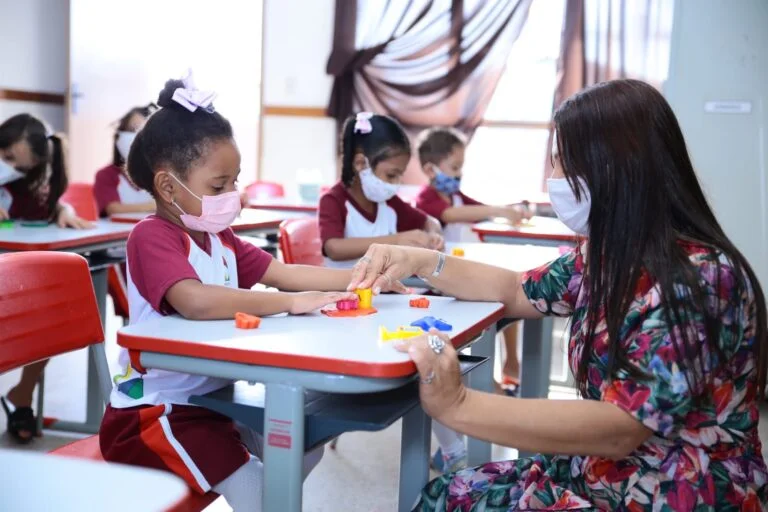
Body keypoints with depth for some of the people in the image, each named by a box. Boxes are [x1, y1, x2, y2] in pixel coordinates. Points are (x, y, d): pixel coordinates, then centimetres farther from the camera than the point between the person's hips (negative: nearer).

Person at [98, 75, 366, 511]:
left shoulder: (218, 237, 9)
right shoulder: (152, 237, -19)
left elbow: (285, 273, 5)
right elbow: (197, 301, -37)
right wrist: (292, 303, -34)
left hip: (209, 398, 9)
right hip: (152, 412, -9)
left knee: (305, 448, 12)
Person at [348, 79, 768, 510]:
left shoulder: (699, 280, -24)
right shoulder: (609, 257, 4)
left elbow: (620, 429, -30)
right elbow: (516, 291, 19)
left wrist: (459, 405, -37)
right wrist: (420, 260, 4)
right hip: (605, 476, 8)